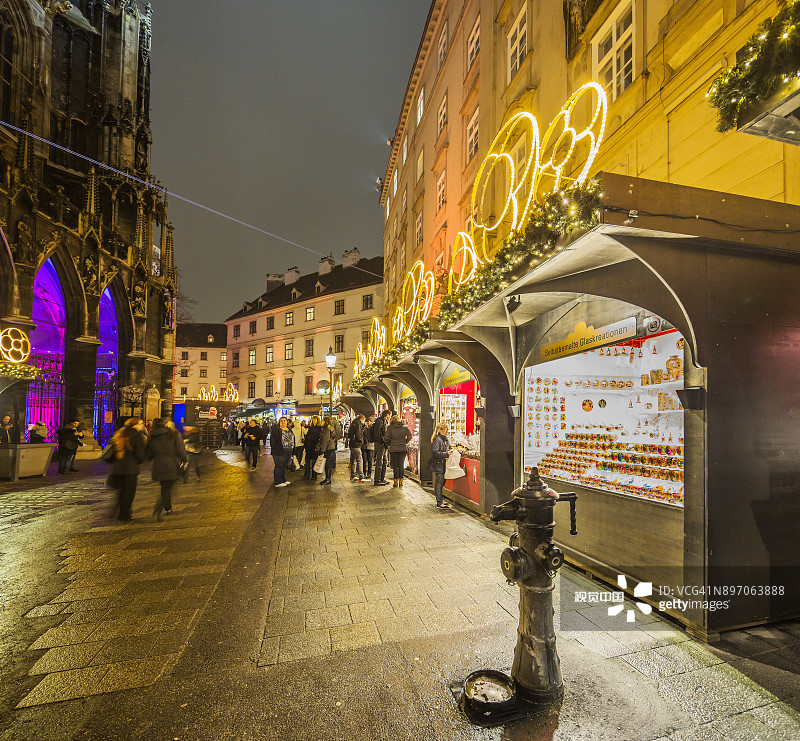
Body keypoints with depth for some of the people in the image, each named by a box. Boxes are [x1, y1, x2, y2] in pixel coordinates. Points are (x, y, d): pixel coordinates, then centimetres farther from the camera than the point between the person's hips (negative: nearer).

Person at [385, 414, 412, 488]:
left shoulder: (390, 427, -2)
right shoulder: (404, 427, 4)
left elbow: (387, 437, -8)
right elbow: (409, 436, -2)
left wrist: (389, 444, 7)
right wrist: (405, 443, 10)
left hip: (393, 449, -2)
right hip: (403, 448, 2)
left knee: (395, 466, 7)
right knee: (402, 465, 12)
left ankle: (396, 481, 6)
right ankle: (401, 481, 13)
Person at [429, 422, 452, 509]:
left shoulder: (445, 439, 12)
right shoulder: (437, 439, -17)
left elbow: (448, 449, 24)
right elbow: (435, 453, -22)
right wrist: (446, 454, -23)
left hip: (443, 464, 9)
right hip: (437, 465, -9)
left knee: (442, 482, 15)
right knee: (439, 483, -5)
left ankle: (440, 500, 26)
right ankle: (439, 504, -1)